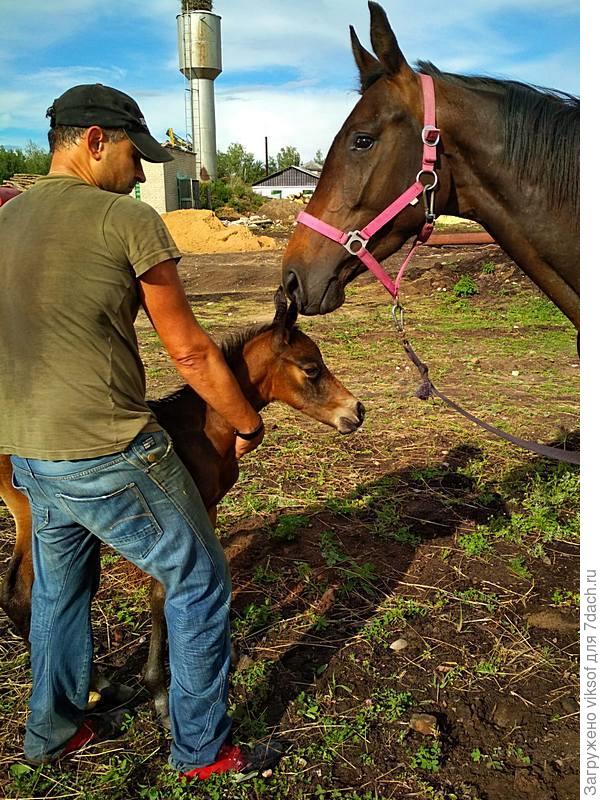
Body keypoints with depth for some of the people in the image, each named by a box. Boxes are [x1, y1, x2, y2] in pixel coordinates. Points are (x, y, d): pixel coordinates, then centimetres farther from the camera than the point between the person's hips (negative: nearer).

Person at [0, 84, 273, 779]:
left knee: (59, 590, 27)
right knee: (199, 584, 11)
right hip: (110, 458, -7)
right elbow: (190, 352, -10)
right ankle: (200, 750, 25)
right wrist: (248, 425, 4)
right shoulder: (129, 219, -11)